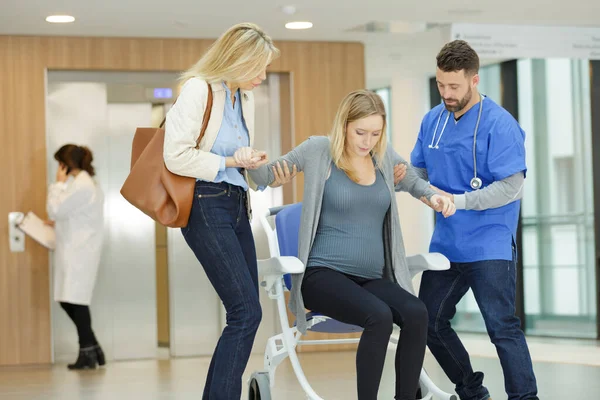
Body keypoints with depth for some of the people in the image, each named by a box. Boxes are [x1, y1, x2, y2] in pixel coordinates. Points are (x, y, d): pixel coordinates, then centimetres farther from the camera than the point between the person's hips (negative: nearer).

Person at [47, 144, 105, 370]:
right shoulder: (82, 182, 17)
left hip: (80, 252, -10)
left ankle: (88, 353, 4)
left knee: (75, 300, -4)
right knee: (67, 300, 11)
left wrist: (59, 184, -7)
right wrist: (58, 224, 15)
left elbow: (56, 210, -15)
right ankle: (92, 348, 17)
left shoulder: (82, 186, -16)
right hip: (75, 250, 10)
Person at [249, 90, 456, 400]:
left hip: (372, 278, 4)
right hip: (324, 273, -4)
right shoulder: (318, 150, 0)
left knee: (416, 313, -28)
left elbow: (413, 182, 31)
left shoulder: (384, 156, 11)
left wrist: (433, 196, 8)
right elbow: (267, 177, 8)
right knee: (379, 316, -34)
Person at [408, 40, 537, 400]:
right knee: (430, 321, 11)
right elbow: (419, 169, 14)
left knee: (502, 326, -10)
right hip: (446, 243, 7)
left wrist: (458, 200, -24)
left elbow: (510, 187, -18)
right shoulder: (433, 120, 7)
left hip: (489, 244, -7)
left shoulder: (499, 124, -13)